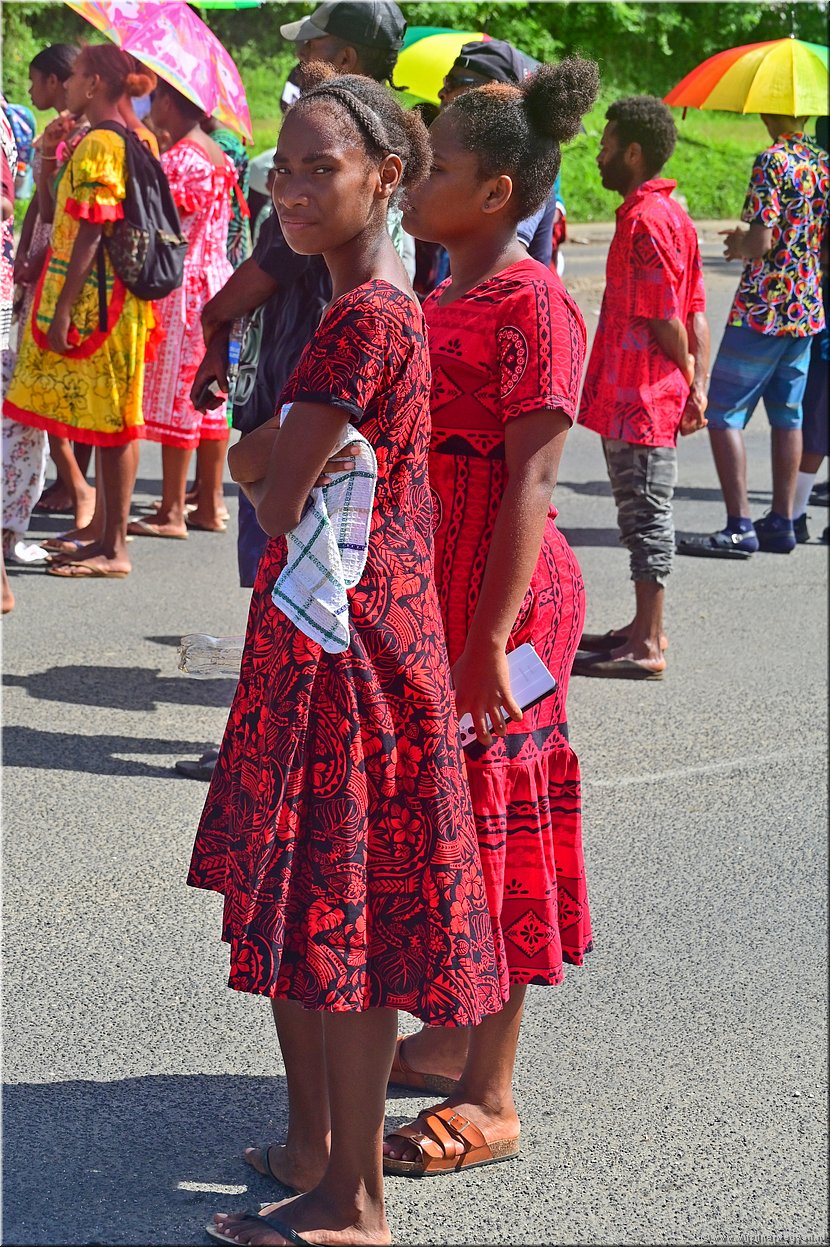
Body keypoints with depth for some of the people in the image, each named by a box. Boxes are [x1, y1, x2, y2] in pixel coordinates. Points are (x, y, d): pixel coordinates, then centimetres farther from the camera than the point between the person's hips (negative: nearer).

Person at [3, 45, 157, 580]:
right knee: (110, 422, 12)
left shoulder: (98, 145, -15)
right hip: (111, 298, 9)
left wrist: (62, 309, -19)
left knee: (110, 423, -4)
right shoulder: (127, 141, 14)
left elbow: (90, 234, -19)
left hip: (96, 303, -9)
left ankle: (114, 549, 1)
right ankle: (107, 539, 17)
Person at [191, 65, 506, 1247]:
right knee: (297, 902, 17)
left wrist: (254, 454, 1)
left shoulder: (365, 318, -19)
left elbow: (277, 501, -17)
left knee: (342, 916, -2)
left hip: (341, 640, -10)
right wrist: (276, 450, 0)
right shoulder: (385, 303, 13)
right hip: (327, 631, 10)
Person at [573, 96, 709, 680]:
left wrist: (687, 376, -4)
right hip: (634, 396, 10)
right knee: (643, 513, 17)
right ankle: (646, 628, 27)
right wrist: (698, 385, 9)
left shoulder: (647, 220, -17)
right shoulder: (669, 211, 15)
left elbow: (665, 320, -18)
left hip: (640, 399, -10)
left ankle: (646, 648, 1)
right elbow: (695, 310, 13)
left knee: (646, 514, -4)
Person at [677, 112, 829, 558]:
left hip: (762, 309, -8)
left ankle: (739, 527, -8)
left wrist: (739, 246, 2)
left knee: (723, 413, -3)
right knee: (787, 415, 13)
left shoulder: (772, 161, -14)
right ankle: (781, 523, 16)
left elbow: (761, 244, -21)